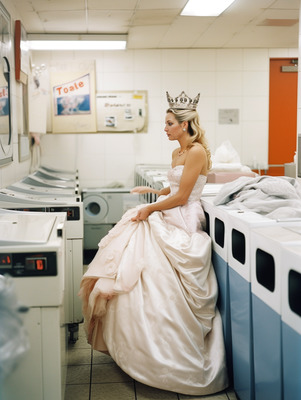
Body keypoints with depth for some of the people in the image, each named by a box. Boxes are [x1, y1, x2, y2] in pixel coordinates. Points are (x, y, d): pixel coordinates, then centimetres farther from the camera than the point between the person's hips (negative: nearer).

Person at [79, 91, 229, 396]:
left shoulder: (197, 151, -14)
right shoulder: (177, 152, 14)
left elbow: (181, 196, -17)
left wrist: (150, 209, -11)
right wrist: (153, 191, 16)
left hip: (183, 222, -9)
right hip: (168, 219, 9)